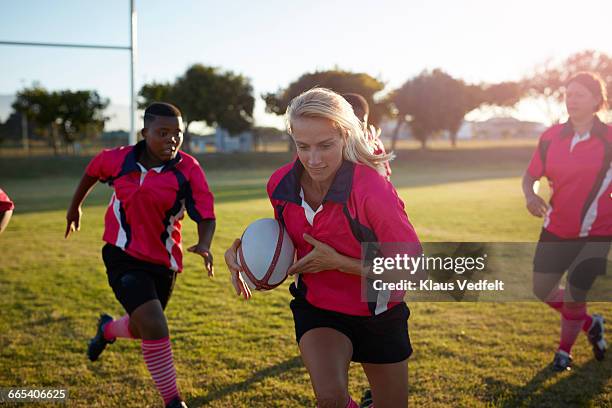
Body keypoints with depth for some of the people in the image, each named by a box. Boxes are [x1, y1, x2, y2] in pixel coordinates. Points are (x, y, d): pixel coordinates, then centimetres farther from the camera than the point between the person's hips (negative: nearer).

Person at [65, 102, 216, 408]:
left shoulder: (188, 169, -13)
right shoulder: (119, 160, -9)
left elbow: (206, 216, -16)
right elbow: (92, 172, 13)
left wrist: (204, 245, -36)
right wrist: (75, 207, 25)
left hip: (163, 262, 3)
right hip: (124, 256, -2)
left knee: (140, 330, 21)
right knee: (155, 327, -19)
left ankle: (108, 329, 58)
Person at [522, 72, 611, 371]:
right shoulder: (551, 137, -2)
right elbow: (529, 176, 2)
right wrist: (530, 195, -17)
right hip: (556, 230, 4)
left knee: (574, 298, 1)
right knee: (542, 290, 8)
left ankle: (564, 351, 29)